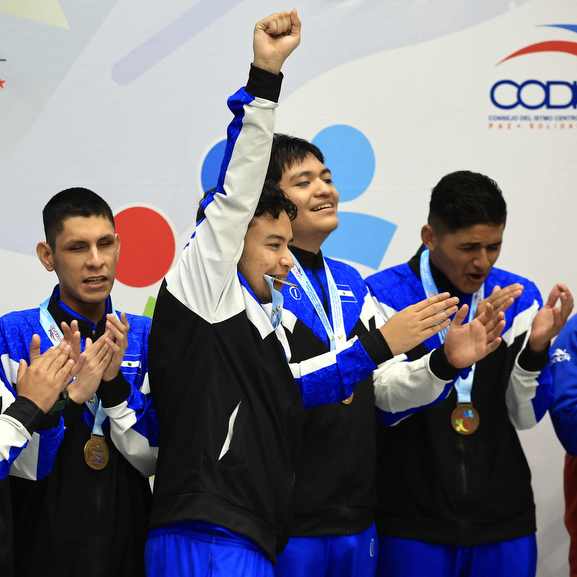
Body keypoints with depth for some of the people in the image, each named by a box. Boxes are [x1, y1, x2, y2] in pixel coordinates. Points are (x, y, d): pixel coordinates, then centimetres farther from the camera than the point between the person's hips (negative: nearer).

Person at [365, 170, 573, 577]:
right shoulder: (384, 295, -8)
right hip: (411, 521, -3)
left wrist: (536, 348, -16)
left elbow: (526, 417, 2)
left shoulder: (519, 296, 3)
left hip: (503, 519, 4)